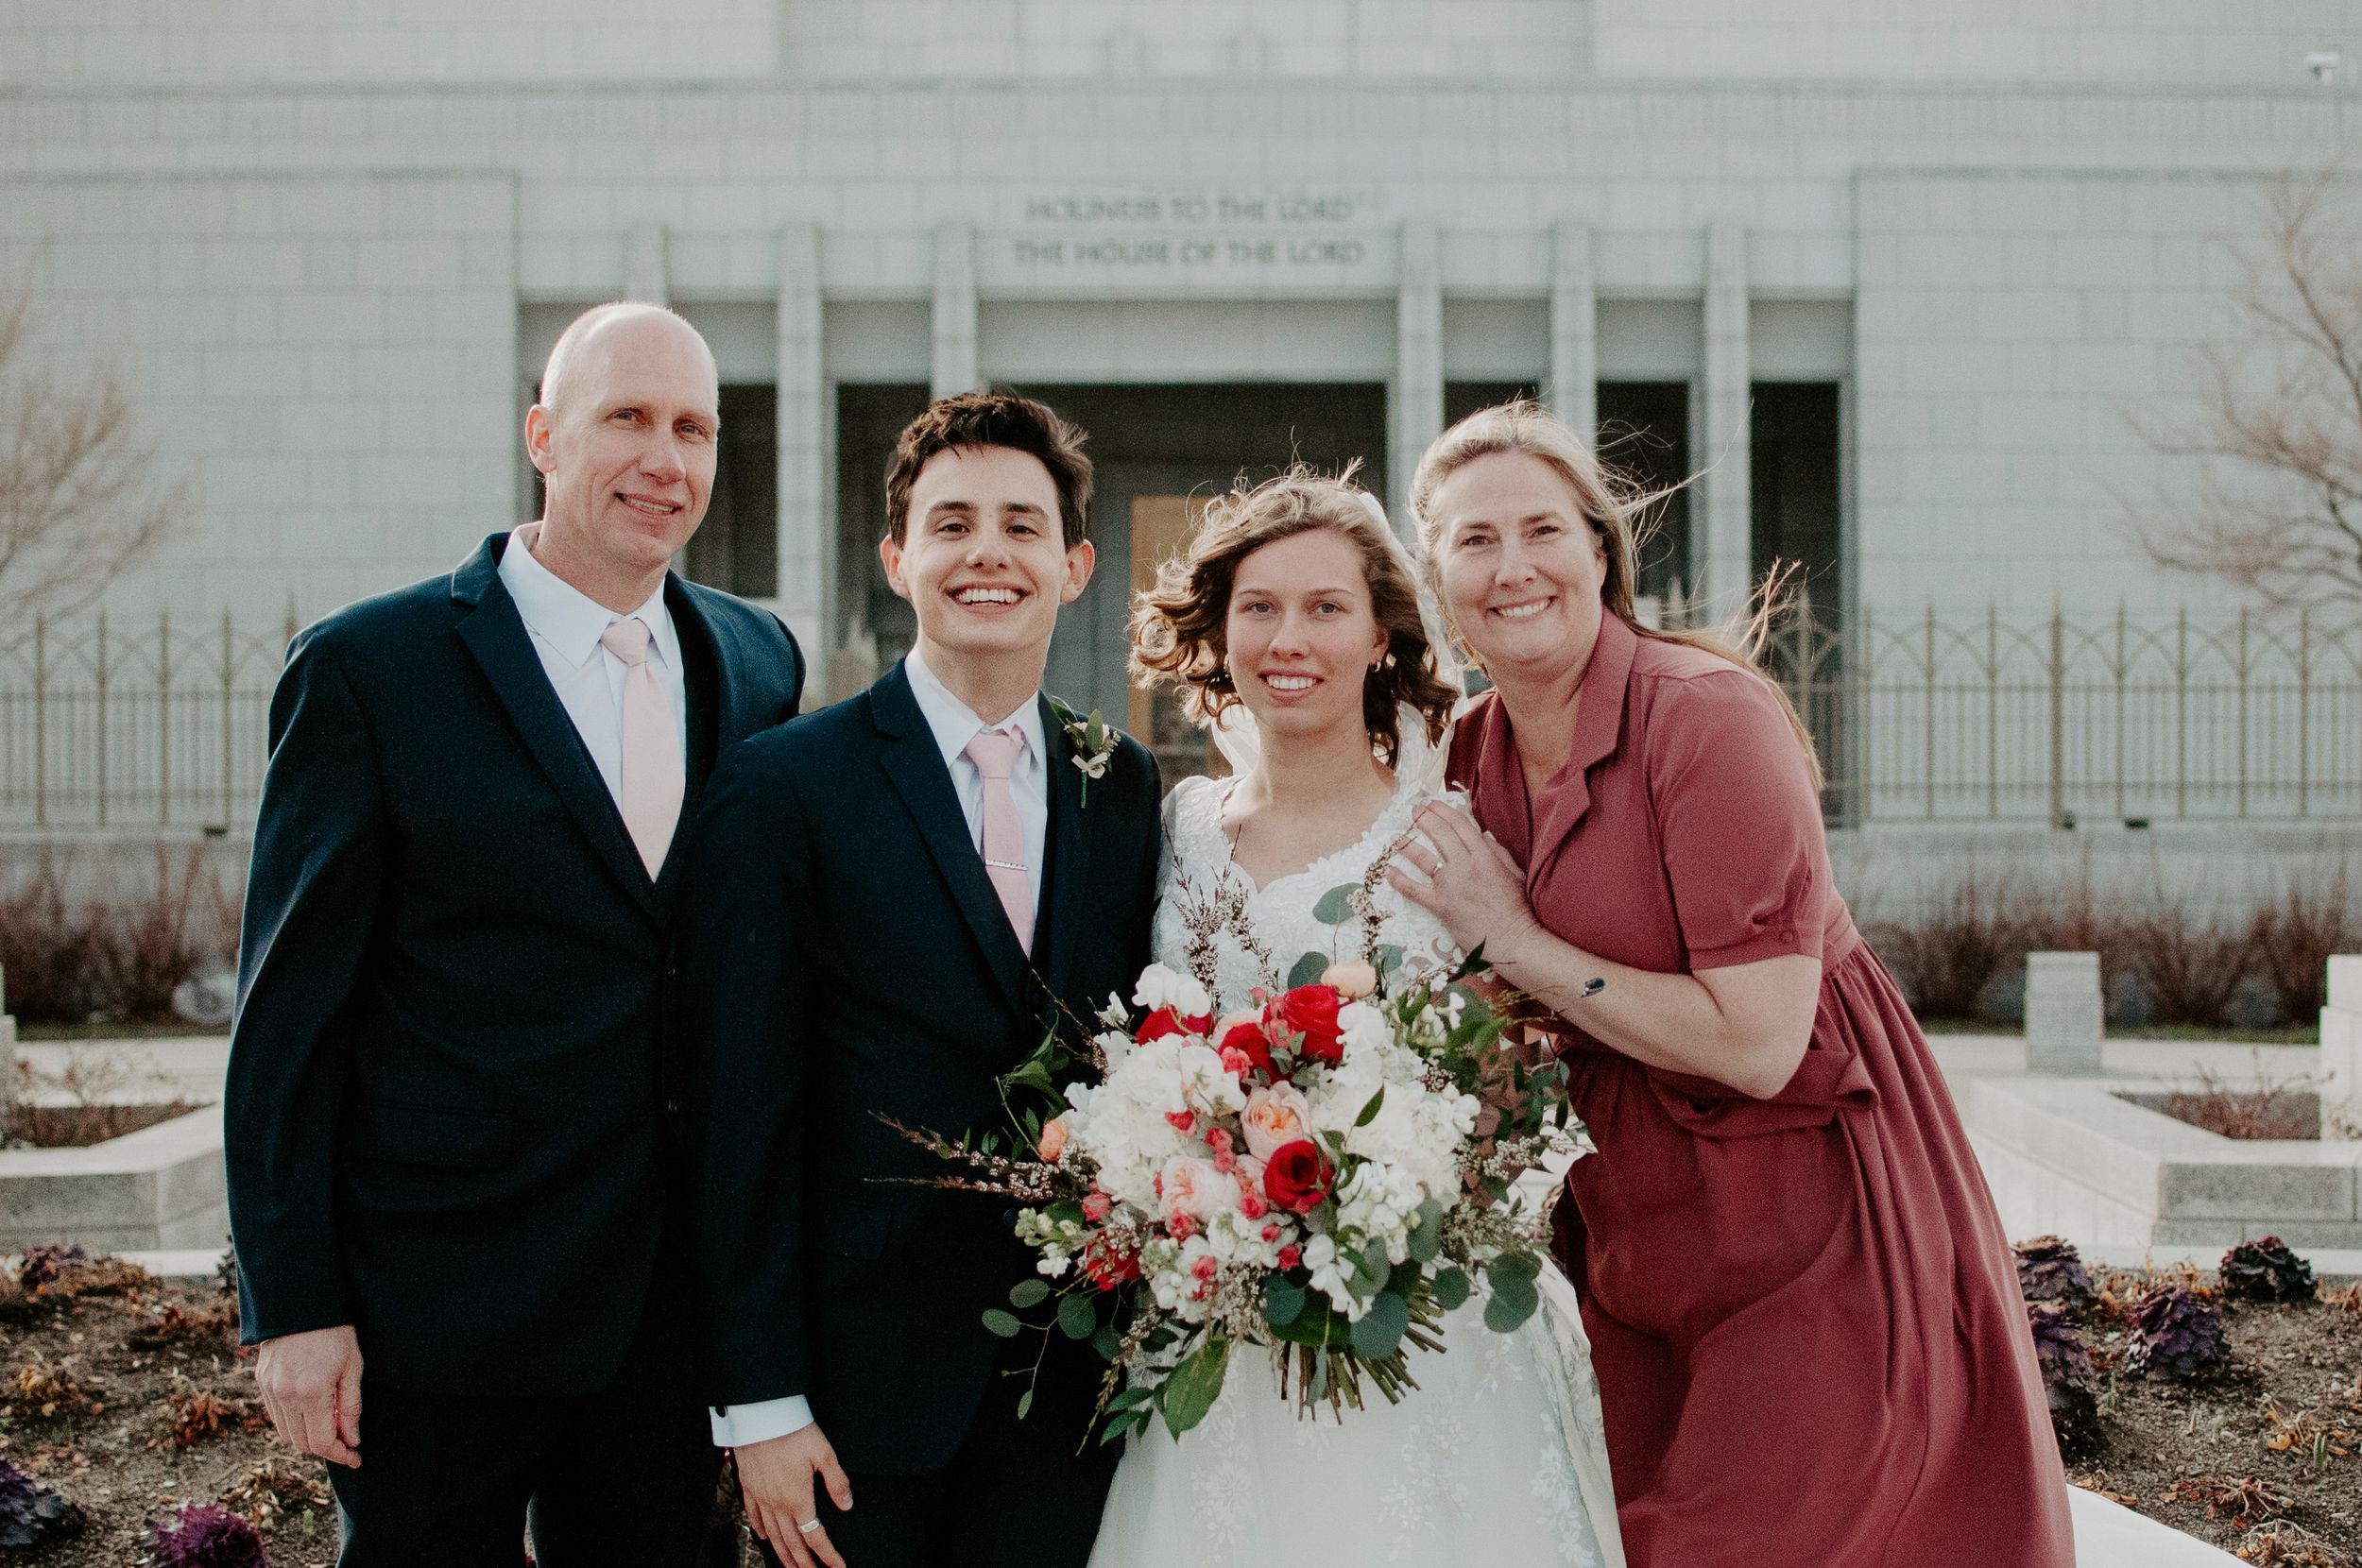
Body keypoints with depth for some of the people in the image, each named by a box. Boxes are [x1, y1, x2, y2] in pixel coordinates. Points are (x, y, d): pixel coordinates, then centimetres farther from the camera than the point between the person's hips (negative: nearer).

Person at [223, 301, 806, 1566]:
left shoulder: (758, 665, 6)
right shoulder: (367, 667, -7)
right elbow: (290, 1008, -7)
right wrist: (291, 1306, -10)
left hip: (675, 1305, 4)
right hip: (438, 1310, -4)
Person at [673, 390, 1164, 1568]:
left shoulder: (1125, 789, 6)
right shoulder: (782, 787, -7)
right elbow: (740, 1113, -9)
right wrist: (758, 1400, -11)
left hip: (1070, 1382, 4)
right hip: (865, 1372, -3)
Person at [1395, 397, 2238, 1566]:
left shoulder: (1711, 717, -20)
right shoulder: (1471, 756, 2)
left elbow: (1758, 1043, -26)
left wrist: (1515, 941, -22)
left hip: (1809, 1239, -7)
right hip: (1629, 1243, 7)